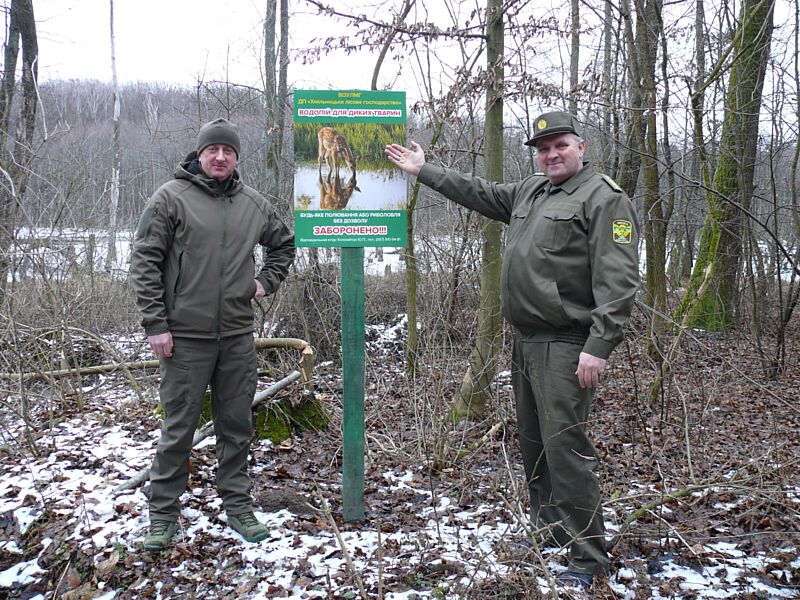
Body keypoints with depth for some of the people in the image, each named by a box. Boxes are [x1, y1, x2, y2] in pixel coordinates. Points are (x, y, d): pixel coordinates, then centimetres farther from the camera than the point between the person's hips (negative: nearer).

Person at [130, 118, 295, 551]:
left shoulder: (254, 204, 10)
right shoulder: (171, 197, -3)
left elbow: (284, 244, 27)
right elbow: (145, 261, -5)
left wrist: (267, 281, 11)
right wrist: (155, 323, -11)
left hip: (238, 336, 4)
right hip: (185, 336, -4)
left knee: (237, 425, 11)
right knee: (178, 427, 3)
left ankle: (238, 506, 24)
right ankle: (163, 513, 18)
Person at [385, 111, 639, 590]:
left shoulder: (605, 199, -10)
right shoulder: (528, 192, 17)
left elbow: (618, 280, -18)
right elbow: (477, 192, 31)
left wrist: (599, 346, -24)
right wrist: (424, 170, 33)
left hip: (567, 347, -9)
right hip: (526, 340, 9)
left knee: (565, 448, -9)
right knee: (533, 442, 16)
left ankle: (588, 557, 3)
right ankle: (548, 530, 31)